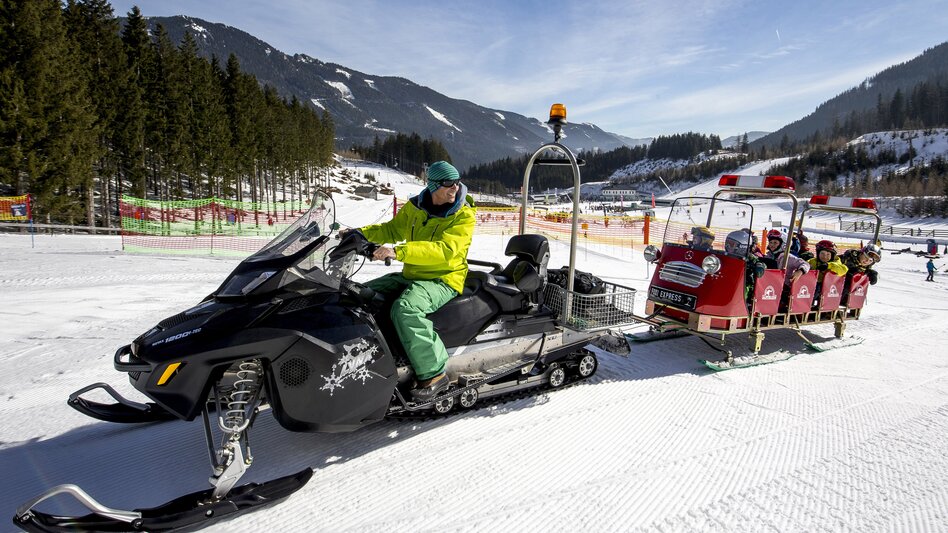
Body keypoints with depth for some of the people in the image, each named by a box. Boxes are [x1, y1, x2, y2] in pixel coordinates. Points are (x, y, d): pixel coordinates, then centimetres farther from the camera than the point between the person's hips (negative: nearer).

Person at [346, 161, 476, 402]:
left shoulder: (464, 215, -12)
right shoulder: (414, 207, 6)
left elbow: (445, 250, -27)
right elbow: (393, 230, 21)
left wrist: (398, 251, -37)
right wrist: (361, 233, 3)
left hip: (444, 280, -7)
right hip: (411, 275, 8)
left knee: (405, 308, -35)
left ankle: (434, 374, -26)